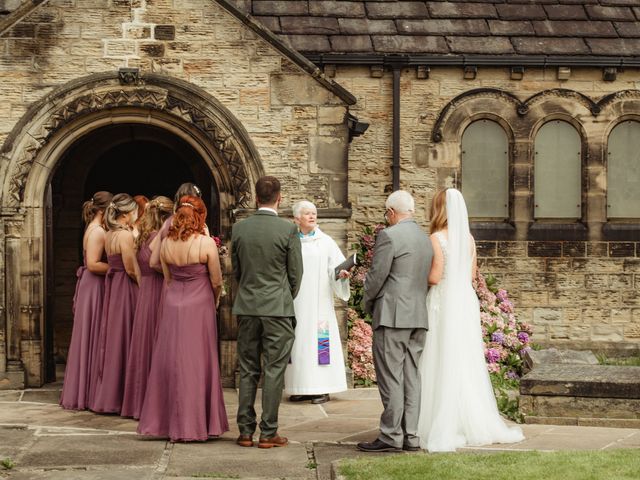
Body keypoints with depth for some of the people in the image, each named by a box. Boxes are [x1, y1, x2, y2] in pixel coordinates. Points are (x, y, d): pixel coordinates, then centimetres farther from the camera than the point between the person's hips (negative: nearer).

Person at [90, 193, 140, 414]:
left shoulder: (108, 235, 10)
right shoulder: (126, 235, -16)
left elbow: (115, 262, 8)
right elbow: (131, 269, -16)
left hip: (112, 286, 8)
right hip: (126, 289, -8)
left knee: (112, 338, 12)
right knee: (124, 340, -2)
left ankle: (107, 395, 18)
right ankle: (121, 398, 2)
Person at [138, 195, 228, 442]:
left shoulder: (166, 243, 1)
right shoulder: (206, 243, -12)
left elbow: (167, 278, 11)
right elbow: (216, 281, -5)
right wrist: (214, 302, 14)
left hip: (172, 304, 4)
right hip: (199, 306, -4)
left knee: (170, 361, 11)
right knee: (197, 363, 3)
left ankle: (167, 422, 16)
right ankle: (195, 424, 8)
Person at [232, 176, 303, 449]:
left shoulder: (239, 228, 1)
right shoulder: (288, 230, -9)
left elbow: (235, 270, 9)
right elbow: (295, 273, -3)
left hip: (246, 308, 3)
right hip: (277, 309, -3)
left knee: (247, 372, 9)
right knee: (274, 371, 2)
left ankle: (245, 431, 11)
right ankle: (268, 433, 3)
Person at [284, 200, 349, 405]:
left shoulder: (326, 242, 3)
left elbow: (336, 267, -2)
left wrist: (341, 274, -22)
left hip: (319, 302, -2)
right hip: (296, 303, 2)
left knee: (319, 341, -4)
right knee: (300, 342, 3)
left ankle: (322, 388, -1)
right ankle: (302, 388, 8)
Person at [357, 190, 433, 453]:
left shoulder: (389, 235, -10)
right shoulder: (426, 238, 13)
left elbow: (376, 276, -11)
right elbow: (427, 278, 14)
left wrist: (368, 304, 7)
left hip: (392, 315, -8)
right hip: (419, 316, 8)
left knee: (391, 378, -5)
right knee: (411, 377, 9)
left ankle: (391, 436, -4)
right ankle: (410, 436, 10)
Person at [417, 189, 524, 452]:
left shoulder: (437, 238, -13)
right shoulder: (469, 239, 7)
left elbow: (435, 276, -15)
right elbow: (471, 274, 14)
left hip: (443, 302, -6)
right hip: (466, 301, 6)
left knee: (442, 365, -1)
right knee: (467, 363, 13)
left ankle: (444, 430, 0)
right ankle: (476, 425, 18)